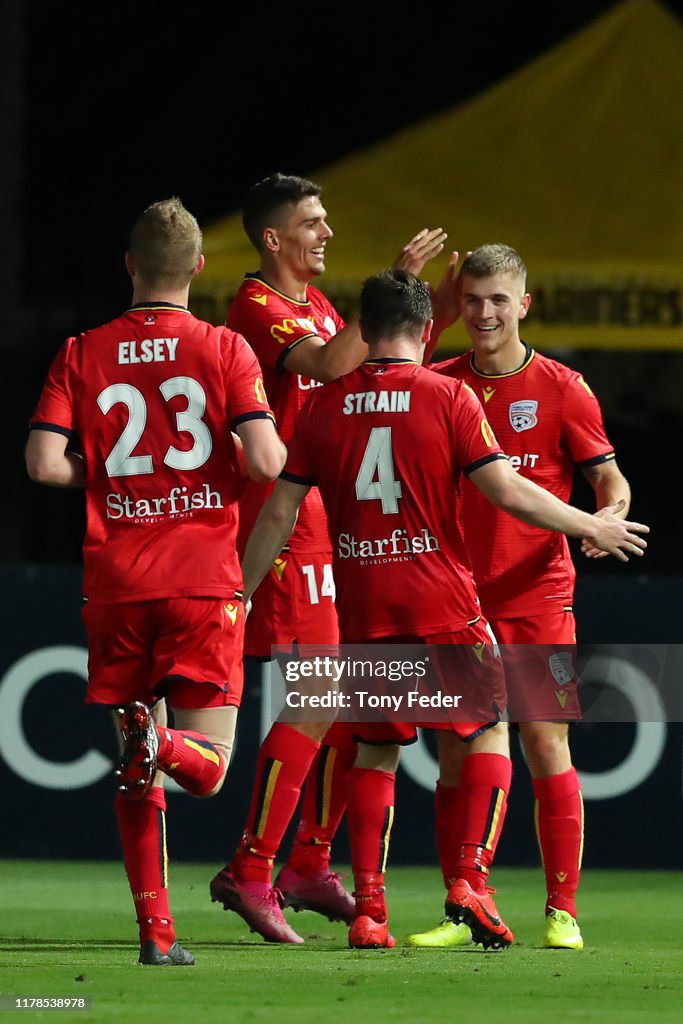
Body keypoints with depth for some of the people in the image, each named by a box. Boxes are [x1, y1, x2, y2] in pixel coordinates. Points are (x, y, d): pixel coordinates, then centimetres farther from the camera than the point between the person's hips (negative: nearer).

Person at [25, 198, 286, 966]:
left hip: (116, 584, 2)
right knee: (206, 766, 3)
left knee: (135, 776, 9)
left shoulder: (82, 355, 4)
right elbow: (266, 463, -11)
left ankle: (155, 929, 2)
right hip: (203, 582, -2)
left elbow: (44, 463, -6)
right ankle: (160, 744, -31)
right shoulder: (224, 350, -1)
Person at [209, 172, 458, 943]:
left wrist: (433, 313, 11)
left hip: (333, 524, 10)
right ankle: (250, 872, -12)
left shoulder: (316, 304, 18)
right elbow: (330, 365, -29)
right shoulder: (258, 306, -11)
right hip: (286, 524, -10)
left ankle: (310, 867, 17)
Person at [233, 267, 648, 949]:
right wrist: (591, 527, 3)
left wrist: (239, 594, 13)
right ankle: (469, 880, -3)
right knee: (491, 731, 13)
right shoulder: (448, 397, -5)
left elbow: (279, 513, 4)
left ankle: (368, 911, 5)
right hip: (442, 605, -3)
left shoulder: (324, 405, 4)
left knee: (375, 752, 14)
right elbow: (507, 491, -9)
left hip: (362, 610, 3)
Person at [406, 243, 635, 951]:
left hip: (537, 598, -2)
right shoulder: (436, 385, 7)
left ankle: (562, 912, -2)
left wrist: (608, 515, -22)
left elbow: (608, 476, 0)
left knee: (546, 746, -6)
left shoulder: (561, 388, 0)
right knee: (456, 753, 1)